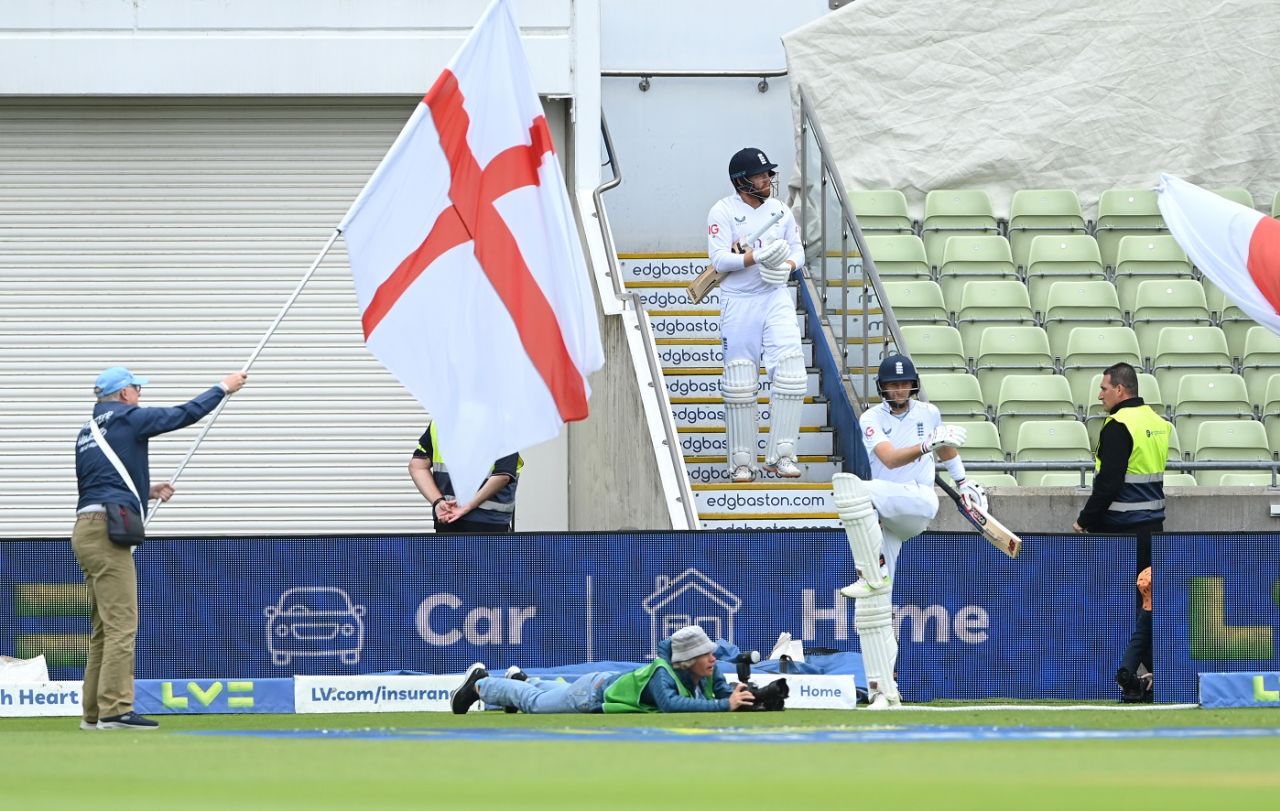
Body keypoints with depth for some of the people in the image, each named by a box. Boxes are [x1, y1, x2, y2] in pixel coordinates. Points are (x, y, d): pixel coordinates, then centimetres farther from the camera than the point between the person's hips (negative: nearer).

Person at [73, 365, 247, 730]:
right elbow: (185, 414, 2)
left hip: (86, 531, 9)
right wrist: (223, 388, 14)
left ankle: (93, 712, 11)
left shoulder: (87, 433, 21)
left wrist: (145, 491, 27)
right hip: (107, 530, -9)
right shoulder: (127, 419, -2)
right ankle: (115, 710, -17)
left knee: (104, 627, 12)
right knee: (121, 624, -11)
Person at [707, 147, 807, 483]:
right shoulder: (723, 211, -5)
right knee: (739, 385, 0)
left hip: (776, 299, 4)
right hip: (739, 302, -4)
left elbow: (797, 250, 14)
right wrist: (757, 257, -27)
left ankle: (781, 455, -4)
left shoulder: (780, 209, 9)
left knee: (790, 374, -9)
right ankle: (742, 462, 7)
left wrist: (788, 264, -9)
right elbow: (719, 259, -14)